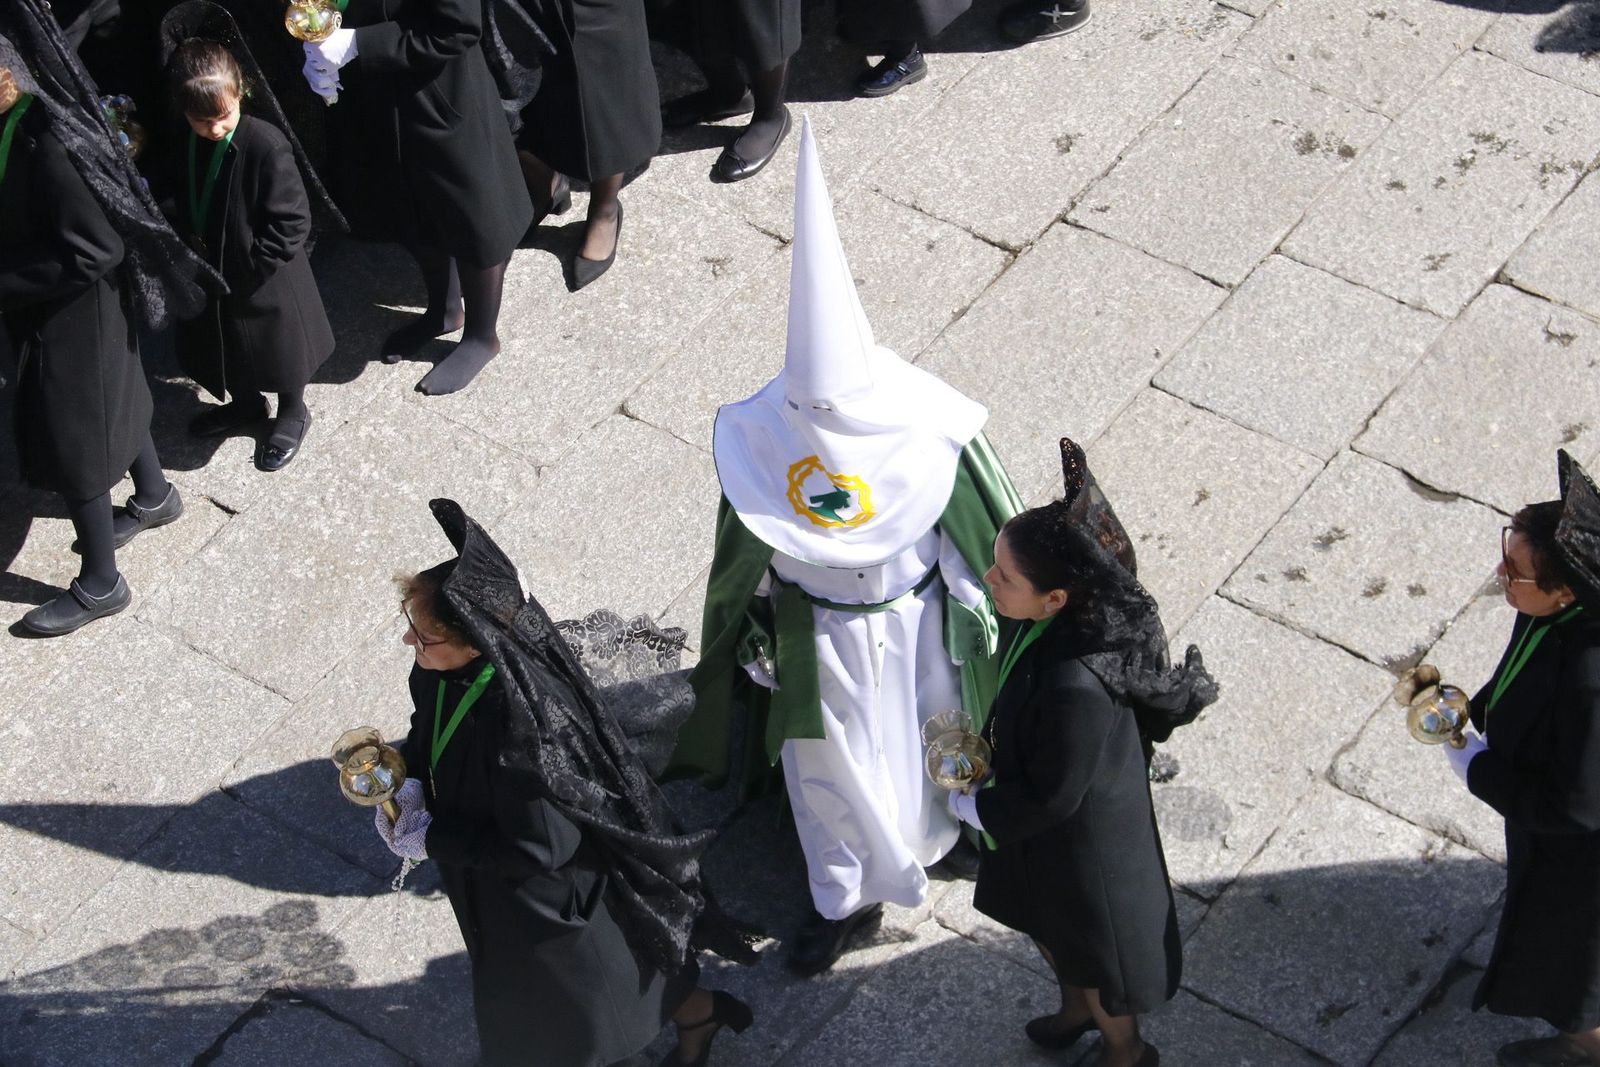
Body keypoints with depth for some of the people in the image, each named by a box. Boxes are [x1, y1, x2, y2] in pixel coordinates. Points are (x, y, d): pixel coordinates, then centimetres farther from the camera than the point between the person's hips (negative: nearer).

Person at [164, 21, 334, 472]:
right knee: (222, 347, 24)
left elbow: (292, 220, -24)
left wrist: (251, 263, -20)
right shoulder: (187, 146, -8)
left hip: (264, 281, -6)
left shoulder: (265, 145, -28)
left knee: (278, 349, 15)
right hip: (212, 273, 6)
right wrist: (191, 241, -1)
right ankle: (245, 403, 49)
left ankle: (292, 412, 40)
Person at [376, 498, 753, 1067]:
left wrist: (433, 840, -22)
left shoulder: (523, 722, -42)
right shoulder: (443, 667, -19)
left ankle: (696, 1011, 49)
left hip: (553, 887, -7)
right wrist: (409, 783, -14)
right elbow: (429, 731, 4)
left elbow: (539, 847, -31)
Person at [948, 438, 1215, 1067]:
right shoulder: (1046, 619, -21)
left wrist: (974, 807, -16)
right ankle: (1076, 1009, 63)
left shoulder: (1077, 687, -43)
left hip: (1081, 842, -7)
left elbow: (1051, 798, -29)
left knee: (1090, 946, 23)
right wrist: (989, 752, -2)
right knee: (1044, 923, 33)